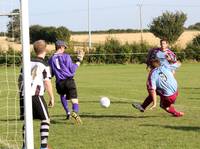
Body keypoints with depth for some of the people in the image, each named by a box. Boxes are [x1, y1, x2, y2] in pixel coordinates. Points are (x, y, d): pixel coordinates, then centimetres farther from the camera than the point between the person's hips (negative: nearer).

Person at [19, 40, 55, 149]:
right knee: (45, 119, 3)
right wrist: (52, 98, 1)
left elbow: (20, 79, 15)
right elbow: (47, 83, -7)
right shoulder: (44, 66, -3)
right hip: (36, 95, -5)